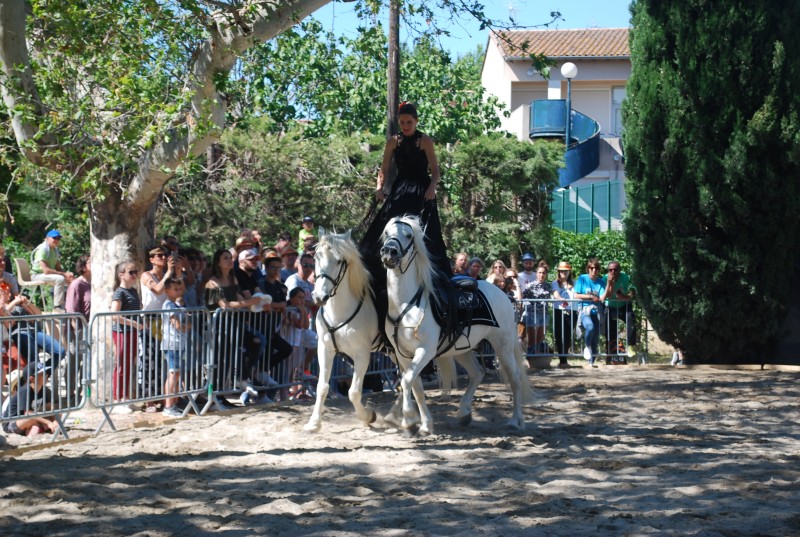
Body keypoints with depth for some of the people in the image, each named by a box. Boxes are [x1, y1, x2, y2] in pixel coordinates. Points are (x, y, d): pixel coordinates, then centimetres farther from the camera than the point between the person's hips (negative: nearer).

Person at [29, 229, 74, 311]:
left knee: (70, 280, -3)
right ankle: (57, 307, -28)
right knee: (60, 279, -31)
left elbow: (58, 267, 13)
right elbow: (46, 270, -27)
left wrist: (67, 274, -9)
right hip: (37, 275, -9)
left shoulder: (55, 250, 11)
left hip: (50, 274, 9)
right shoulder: (42, 249, -18)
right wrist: (64, 274, -27)